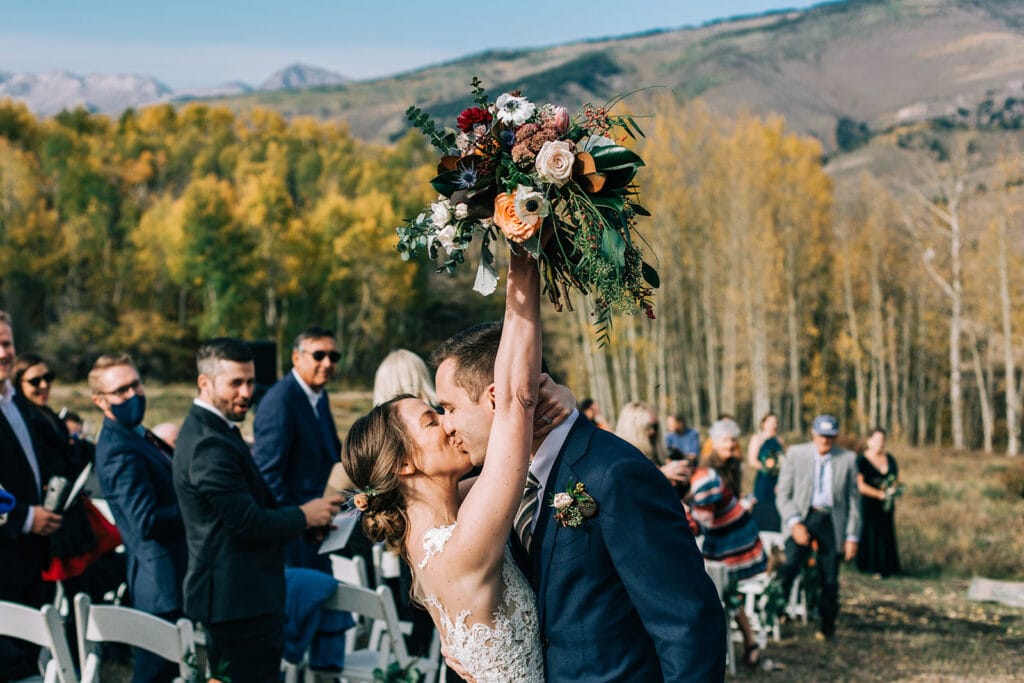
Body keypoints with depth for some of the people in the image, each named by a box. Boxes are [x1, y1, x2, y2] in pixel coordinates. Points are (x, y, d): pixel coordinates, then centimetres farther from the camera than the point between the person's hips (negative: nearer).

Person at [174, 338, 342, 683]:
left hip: (232, 594, 11)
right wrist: (303, 516, -9)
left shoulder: (211, 430, 13)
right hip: (239, 600, -11)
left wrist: (296, 518, 6)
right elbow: (247, 522, -23)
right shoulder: (210, 444, -20)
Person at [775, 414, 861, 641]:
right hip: (802, 518, -1)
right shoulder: (795, 454, 2)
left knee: (830, 580, 4)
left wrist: (852, 536, 3)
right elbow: (783, 493, 1)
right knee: (790, 565, -23)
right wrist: (794, 523, -12)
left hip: (832, 522, 1)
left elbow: (854, 500, 7)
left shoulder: (847, 459, 4)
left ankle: (827, 626, 22)